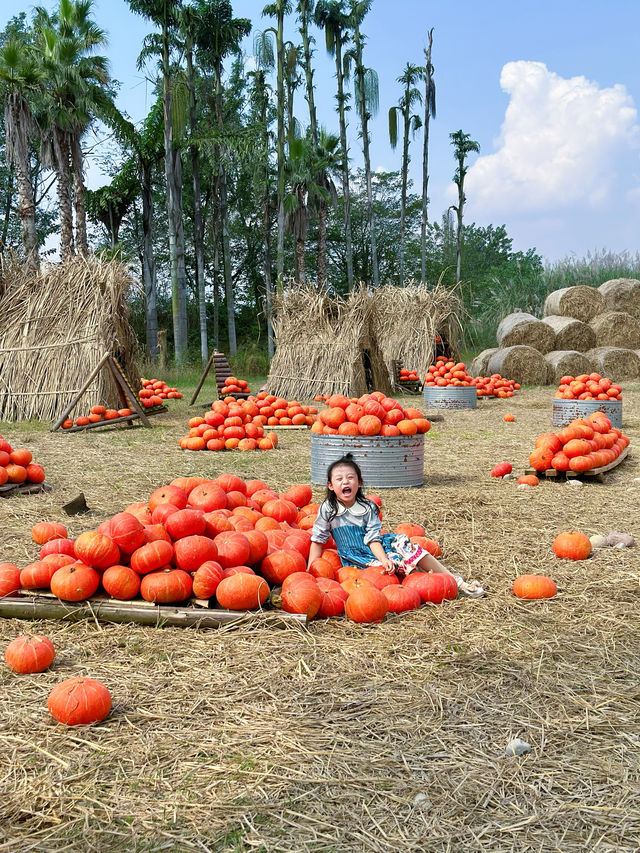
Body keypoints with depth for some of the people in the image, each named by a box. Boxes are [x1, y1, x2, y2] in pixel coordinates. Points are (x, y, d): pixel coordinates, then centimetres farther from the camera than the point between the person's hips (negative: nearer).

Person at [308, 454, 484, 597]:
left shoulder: (367, 507, -3)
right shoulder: (327, 509, -7)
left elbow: (373, 538, -9)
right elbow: (318, 540, -3)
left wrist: (383, 559, -27)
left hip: (376, 548, 2)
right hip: (355, 558, -2)